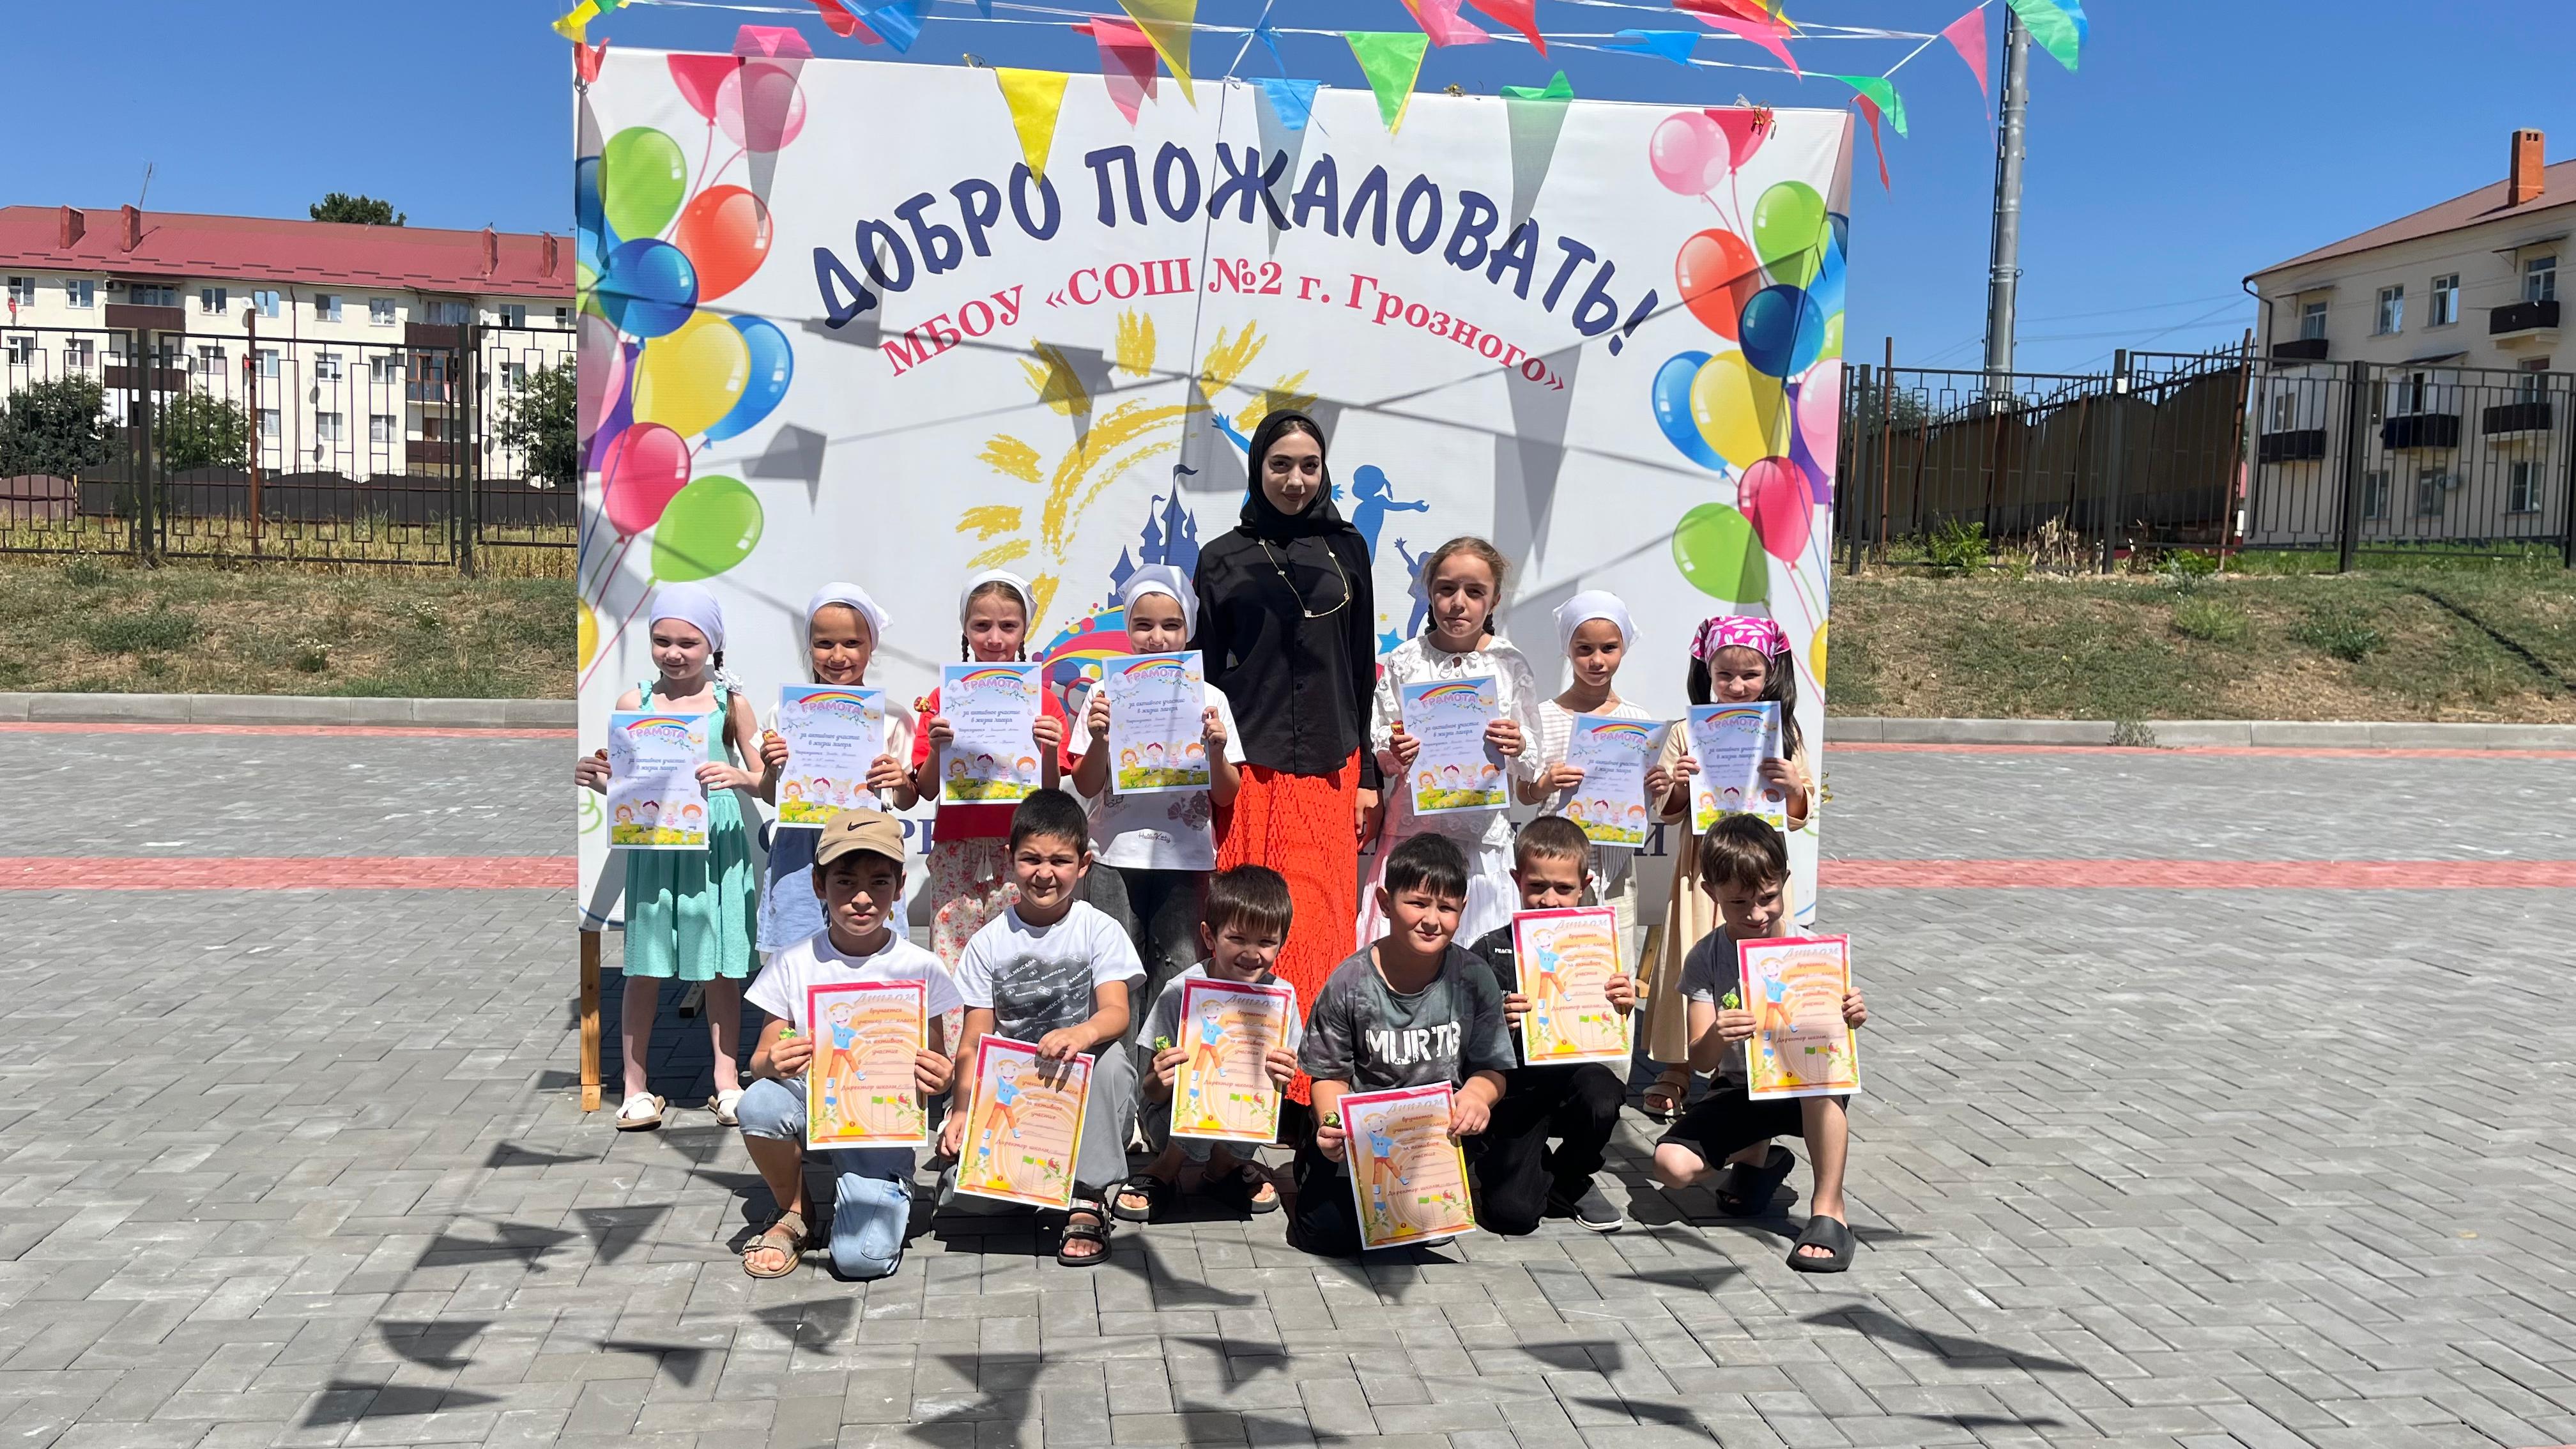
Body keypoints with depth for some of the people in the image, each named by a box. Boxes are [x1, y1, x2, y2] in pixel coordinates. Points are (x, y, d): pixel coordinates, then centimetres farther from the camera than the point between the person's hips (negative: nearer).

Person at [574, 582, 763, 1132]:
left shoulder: (729, 701, 1)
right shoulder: (634, 701, 4)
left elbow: (768, 782, -1)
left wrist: (739, 777, -21)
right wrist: (594, 777, -16)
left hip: (717, 844, -1)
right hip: (653, 844, 1)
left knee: (721, 970, 6)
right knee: (644, 969, 4)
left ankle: (727, 1083, 17)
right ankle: (636, 1089, 14)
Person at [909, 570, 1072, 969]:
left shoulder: (1043, 700, 6)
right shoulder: (944, 698, 8)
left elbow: (1051, 794, 3)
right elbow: (927, 790, 6)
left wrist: (1049, 752, -14)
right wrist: (937, 747, -11)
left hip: (1020, 852, -1)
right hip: (957, 855, 1)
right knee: (950, 970, -5)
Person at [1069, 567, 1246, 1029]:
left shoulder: (1209, 699, 4)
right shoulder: (1106, 695, 3)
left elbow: (1226, 796, 6)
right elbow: (1087, 786, 3)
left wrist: (1216, 751, -13)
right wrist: (1099, 740, -15)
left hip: (1185, 857, 0)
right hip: (1116, 855, 0)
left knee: (1179, 972, -1)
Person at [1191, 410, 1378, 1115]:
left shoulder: (1345, 548, 11)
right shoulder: (1224, 557, 7)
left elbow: (1363, 667, 12)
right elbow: (1204, 669, 7)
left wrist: (1367, 775, 8)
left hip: (1327, 770, 1)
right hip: (1249, 768, -1)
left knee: (1321, 922, -3)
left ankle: (1317, 1090, 5)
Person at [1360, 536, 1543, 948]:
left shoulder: (1510, 665, 4)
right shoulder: (1404, 661, 3)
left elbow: (1531, 770, 8)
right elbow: (1377, 755, 7)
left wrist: (1518, 749, -12)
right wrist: (1394, 755, -14)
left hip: (1483, 834, 0)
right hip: (1414, 828, 0)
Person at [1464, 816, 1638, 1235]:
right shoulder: (1490, 951, -8)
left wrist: (1623, 1006, -21)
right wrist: (1497, 1022, -30)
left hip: (1573, 1073, 2)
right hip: (1513, 1092, -2)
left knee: (1601, 1094, -33)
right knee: (1514, 1214, -18)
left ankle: (1569, 1180, 1)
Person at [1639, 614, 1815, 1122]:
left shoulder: (1783, 733, 4)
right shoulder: (1687, 732, 1)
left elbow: (1801, 814, 7)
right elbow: (1665, 810, 5)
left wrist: (1794, 786, -14)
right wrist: (1676, 783, -16)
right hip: (1701, 866, -1)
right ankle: (1676, 1071, 12)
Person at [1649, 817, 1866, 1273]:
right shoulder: (1707, 960, -8)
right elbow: (1700, 1061, -12)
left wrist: (1850, 1018, -36)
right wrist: (1716, 1038, -37)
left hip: (1807, 1090, -2)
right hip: (1738, 1091, 2)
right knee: (1672, 1165, -21)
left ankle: (1829, 1210, -27)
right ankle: (1760, 1156, 13)